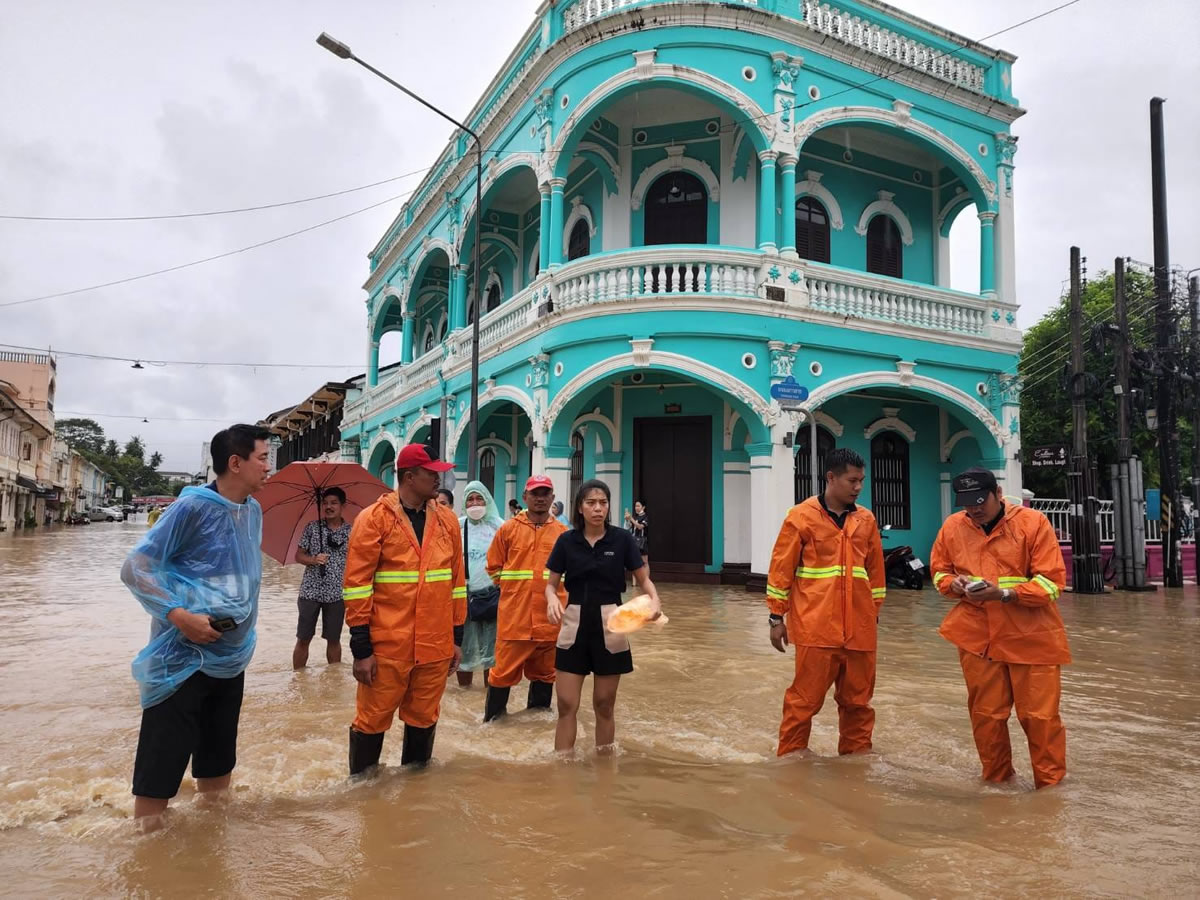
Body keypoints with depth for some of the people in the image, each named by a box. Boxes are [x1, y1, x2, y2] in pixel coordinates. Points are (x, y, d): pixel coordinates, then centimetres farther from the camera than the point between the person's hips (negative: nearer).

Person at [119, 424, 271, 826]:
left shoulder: (254, 511, 5)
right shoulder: (193, 506, -15)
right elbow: (134, 568, -15)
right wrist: (180, 615, -25)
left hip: (231, 658, 7)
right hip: (183, 659, -7)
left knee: (218, 758, 19)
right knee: (162, 762, 1)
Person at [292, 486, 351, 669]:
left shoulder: (351, 532, -1)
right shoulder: (312, 528, 1)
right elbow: (298, 555, 4)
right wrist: (314, 560, -17)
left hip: (337, 594, 0)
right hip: (310, 592, 0)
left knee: (334, 640, 11)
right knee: (303, 639, 6)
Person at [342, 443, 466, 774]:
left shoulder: (447, 520, 7)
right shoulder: (374, 518, -6)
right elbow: (356, 584, -7)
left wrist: (457, 637, 12)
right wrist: (361, 648, -9)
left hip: (435, 645, 4)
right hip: (387, 644, -4)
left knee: (424, 718, 16)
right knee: (373, 719, 7)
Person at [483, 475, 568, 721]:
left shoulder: (563, 532, 4)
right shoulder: (508, 529, 1)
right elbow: (494, 567, 8)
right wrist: (513, 587, 4)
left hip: (549, 615, 2)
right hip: (514, 614, -2)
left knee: (545, 669, 14)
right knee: (504, 669, 3)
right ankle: (493, 716, 19)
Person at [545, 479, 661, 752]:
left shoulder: (622, 538, -5)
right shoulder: (566, 540, -1)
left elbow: (643, 579, 1)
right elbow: (551, 584, 5)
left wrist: (654, 599, -21)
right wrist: (552, 599, -18)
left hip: (609, 625, -1)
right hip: (574, 624, 1)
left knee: (604, 705, 9)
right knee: (566, 705, 0)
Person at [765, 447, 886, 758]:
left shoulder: (866, 520, 9)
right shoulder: (802, 516, -5)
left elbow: (875, 569, 16)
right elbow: (781, 569, -3)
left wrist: (874, 611, 17)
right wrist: (777, 617, -2)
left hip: (859, 627, 5)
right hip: (816, 626, -4)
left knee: (857, 699, 14)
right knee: (805, 699, 2)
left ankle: (857, 755, 30)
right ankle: (790, 757, 17)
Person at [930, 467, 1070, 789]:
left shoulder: (1033, 522, -10)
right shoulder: (952, 527, 1)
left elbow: (1051, 582, -13)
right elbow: (939, 571, 13)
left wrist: (1003, 593, -25)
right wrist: (954, 584, -10)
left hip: (1032, 637, -3)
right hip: (977, 636, 3)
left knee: (1039, 715, 4)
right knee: (985, 714, 11)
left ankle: (1050, 784, 24)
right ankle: (995, 780, 30)